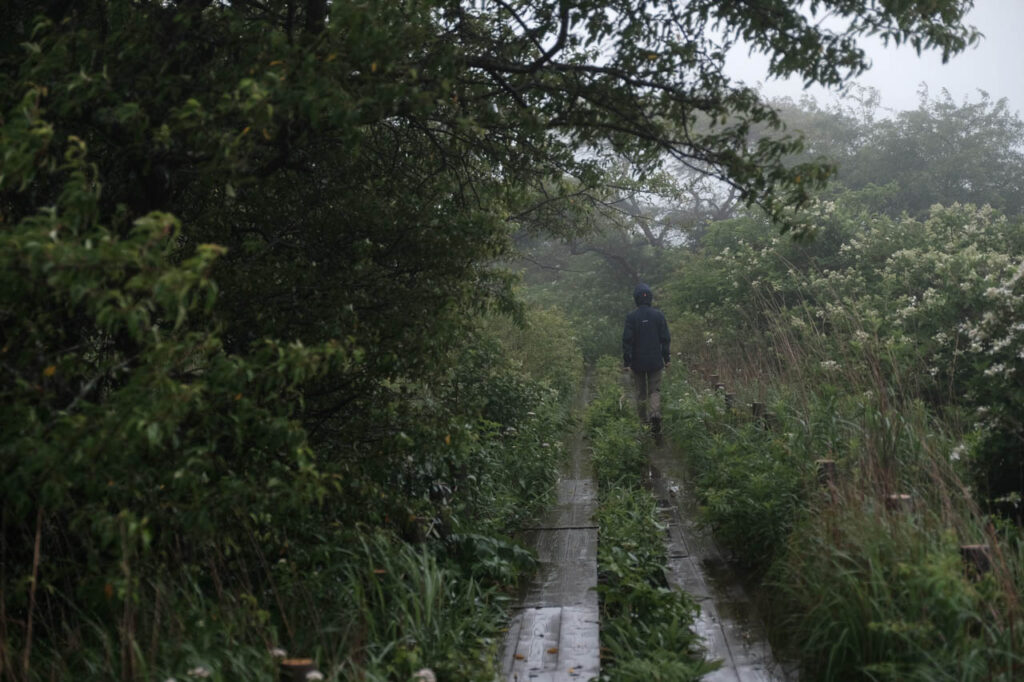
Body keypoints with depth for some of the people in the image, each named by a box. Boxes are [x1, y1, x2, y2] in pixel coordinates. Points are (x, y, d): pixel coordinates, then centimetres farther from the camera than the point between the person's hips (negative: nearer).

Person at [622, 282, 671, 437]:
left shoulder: (631, 317, -9)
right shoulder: (658, 315, -4)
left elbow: (627, 340, -9)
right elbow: (666, 338, 1)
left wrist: (626, 361, -2)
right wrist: (666, 357, 11)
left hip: (637, 361, 0)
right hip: (655, 361, 0)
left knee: (641, 392, 13)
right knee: (655, 390, 5)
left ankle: (644, 420, 21)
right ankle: (655, 413, -20)